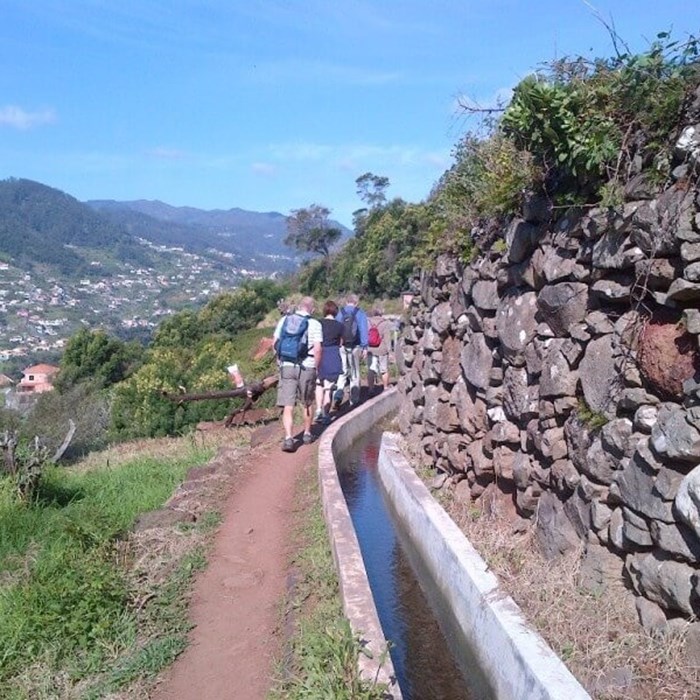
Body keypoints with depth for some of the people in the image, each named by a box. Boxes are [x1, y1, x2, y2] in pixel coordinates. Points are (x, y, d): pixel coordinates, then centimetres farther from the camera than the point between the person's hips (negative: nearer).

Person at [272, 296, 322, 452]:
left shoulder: (284, 320, 6)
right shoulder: (314, 324, -5)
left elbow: (275, 343, 8)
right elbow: (317, 349, -12)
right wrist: (316, 367, 1)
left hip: (286, 367, 2)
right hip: (306, 368, -2)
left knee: (288, 406, 0)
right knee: (307, 403, 18)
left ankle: (288, 438, -13)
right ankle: (307, 434, 29)